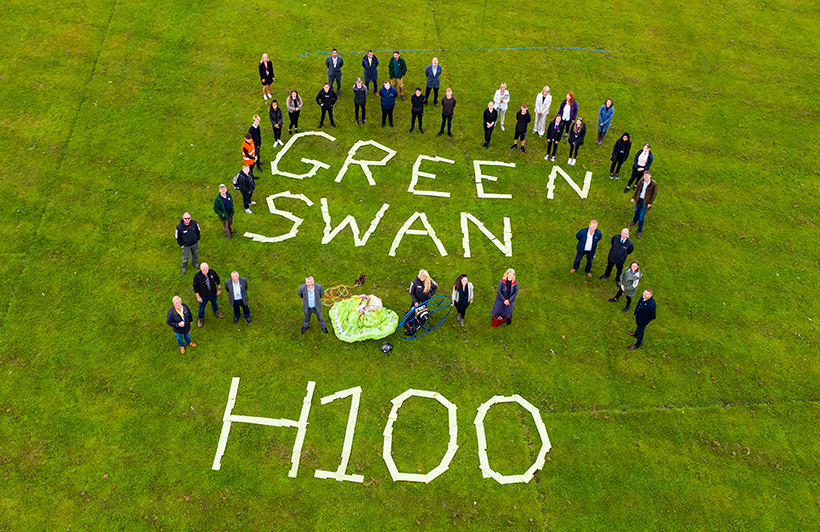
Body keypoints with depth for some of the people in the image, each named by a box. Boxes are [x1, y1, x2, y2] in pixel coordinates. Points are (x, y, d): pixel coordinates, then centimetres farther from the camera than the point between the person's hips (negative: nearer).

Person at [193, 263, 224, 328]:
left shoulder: (212, 272, -25)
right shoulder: (197, 276, -30)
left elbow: (217, 279, -5)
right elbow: (195, 286, -16)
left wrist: (219, 289, 3)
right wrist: (198, 297, -10)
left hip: (213, 293, 2)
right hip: (203, 295, -2)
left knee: (214, 302, 32)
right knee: (202, 307, 21)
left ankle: (216, 311, 66)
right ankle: (200, 318, 52)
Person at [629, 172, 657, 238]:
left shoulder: (654, 184, -22)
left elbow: (654, 194, -11)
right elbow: (637, 189, 3)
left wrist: (650, 203, -8)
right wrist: (633, 198, 7)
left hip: (645, 202, -4)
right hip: (638, 199, 4)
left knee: (641, 217, 3)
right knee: (637, 212, 26)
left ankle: (639, 231, 19)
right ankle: (634, 221, 57)